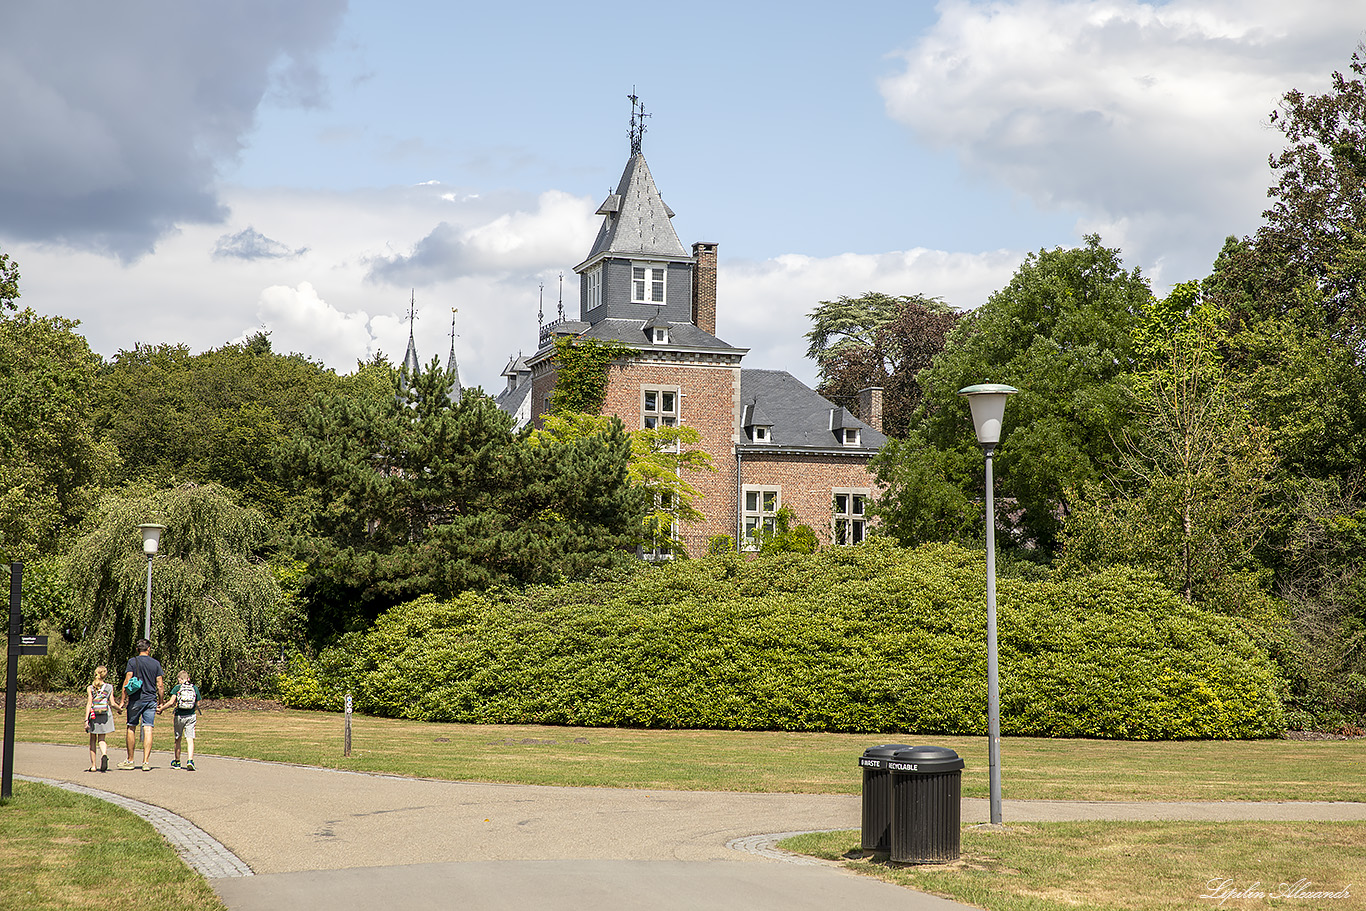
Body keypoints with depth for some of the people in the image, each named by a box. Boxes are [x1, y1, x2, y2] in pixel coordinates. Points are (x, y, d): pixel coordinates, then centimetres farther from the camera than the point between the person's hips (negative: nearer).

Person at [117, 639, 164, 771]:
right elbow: (160, 686, 5)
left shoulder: (133, 661, -3)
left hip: (136, 699, -2)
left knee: (131, 728, 9)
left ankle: (130, 761, 14)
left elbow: (127, 682, -8)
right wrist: (160, 703, 13)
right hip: (151, 700, 2)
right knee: (148, 729, -1)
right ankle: (146, 762, -7)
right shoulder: (156, 663, 5)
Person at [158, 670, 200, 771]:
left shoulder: (177, 688, -2)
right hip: (191, 716, 1)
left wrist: (161, 709, 2)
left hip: (179, 716, -1)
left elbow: (171, 702, -10)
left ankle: (177, 762, 24)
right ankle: (190, 760, -22)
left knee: (178, 739, 13)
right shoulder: (195, 688, 5)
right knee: (190, 739, -3)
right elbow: (197, 705, 7)